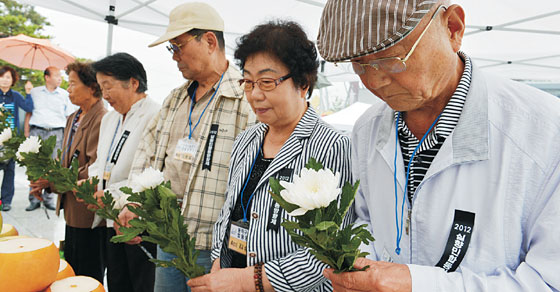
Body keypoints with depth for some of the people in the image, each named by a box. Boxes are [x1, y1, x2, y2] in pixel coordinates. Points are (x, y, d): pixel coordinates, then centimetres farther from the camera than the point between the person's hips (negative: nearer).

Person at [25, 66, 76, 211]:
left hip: (56, 132, 0)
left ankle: (49, 198, 9)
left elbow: (70, 116, 10)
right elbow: (28, 113, 13)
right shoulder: (35, 92, 11)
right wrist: (26, 132, 5)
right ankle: (34, 199, 7)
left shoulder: (64, 95, 9)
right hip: (37, 131, 0)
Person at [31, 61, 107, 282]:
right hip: (71, 209, 10)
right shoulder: (73, 118, 12)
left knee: (89, 276, 6)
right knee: (70, 271, 22)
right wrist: (47, 179, 2)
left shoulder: (101, 120, -19)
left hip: (89, 212, -9)